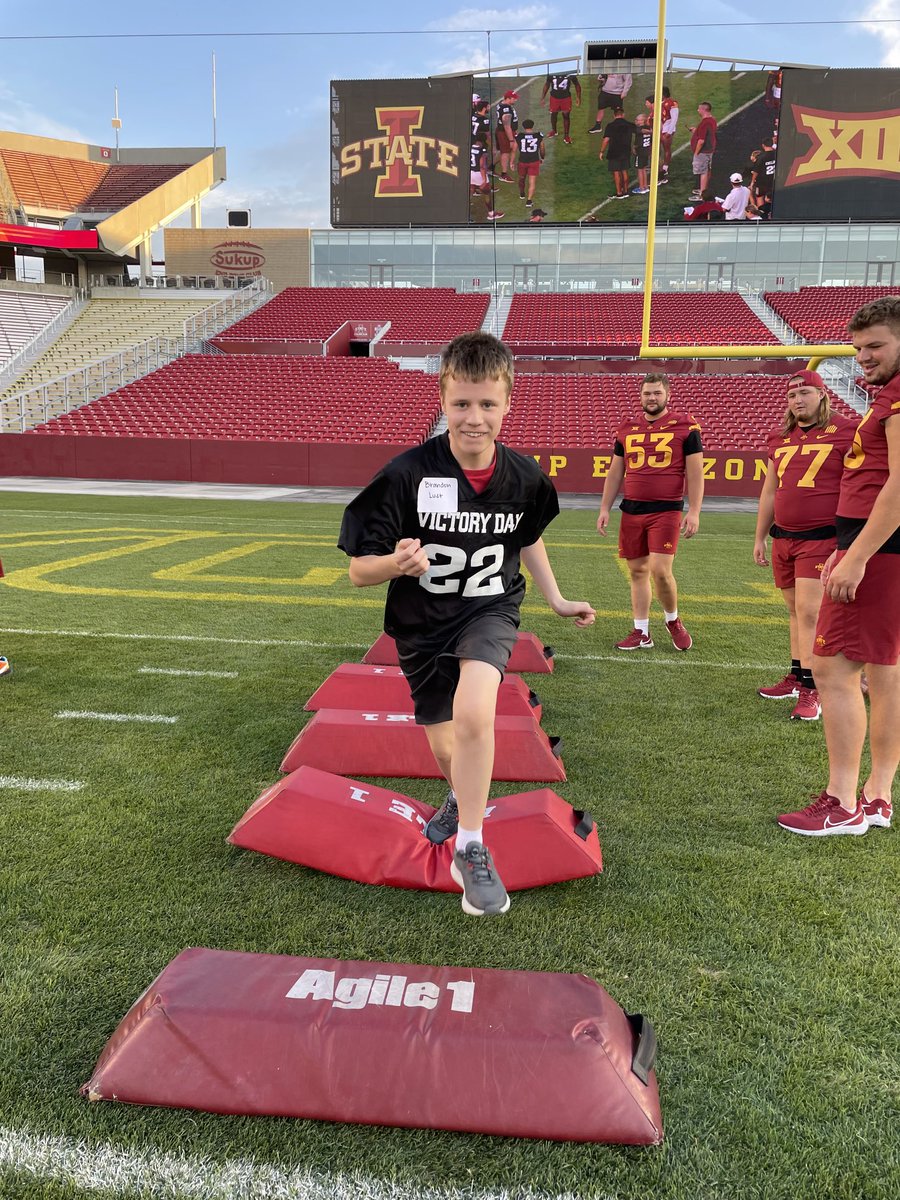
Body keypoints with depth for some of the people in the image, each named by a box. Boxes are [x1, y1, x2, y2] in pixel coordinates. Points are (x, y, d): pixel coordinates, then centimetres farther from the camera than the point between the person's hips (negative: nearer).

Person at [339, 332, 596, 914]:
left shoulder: (524, 477, -11)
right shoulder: (407, 474, -21)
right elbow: (359, 570, -18)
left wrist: (557, 600, 13)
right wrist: (398, 563, -39)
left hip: (490, 611, 0)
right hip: (422, 625, 0)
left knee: (473, 713, -30)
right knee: (445, 750, 16)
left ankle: (471, 850, -9)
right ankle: (464, 797, 54)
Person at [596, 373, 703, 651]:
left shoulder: (685, 427, 0)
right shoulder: (626, 429, 12)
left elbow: (695, 473, -2)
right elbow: (615, 473, 16)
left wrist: (694, 512, -9)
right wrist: (604, 509, 10)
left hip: (666, 511, -4)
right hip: (632, 510, 4)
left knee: (660, 570, -12)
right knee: (637, 571, 7)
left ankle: (673, 621, 15)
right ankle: (641, 633, 16)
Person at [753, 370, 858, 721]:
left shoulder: (844, 433, -5)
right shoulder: (779, 438, 13)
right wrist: (760, 538, 20)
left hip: (821, 538, -6)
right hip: (783, 538, 6)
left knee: (808, 611, -10)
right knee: (795, 611, 12)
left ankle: (811, 691, -6)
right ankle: (796, 678, 20)